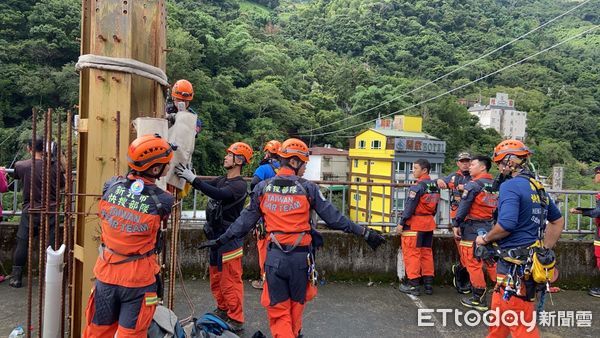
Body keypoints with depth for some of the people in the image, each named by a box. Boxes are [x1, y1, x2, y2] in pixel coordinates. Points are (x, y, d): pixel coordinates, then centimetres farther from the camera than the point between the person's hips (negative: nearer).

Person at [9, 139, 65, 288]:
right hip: (50, 212, 0)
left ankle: (16, 278, 16)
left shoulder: (21, 165, -6)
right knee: (50, 245, 5)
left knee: (22, 244, 10)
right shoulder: (54, 165, -6)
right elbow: (62, 185, 8)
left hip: (30, 212, 0)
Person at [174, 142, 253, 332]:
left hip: (229, 240, -9)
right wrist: (186, 173, -7)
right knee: (216, 278, 18)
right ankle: (222, 311, 33)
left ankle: (236, 320, 7)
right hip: (215, 237, 9)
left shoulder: (240, 185, -15)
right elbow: (205, 186, 7)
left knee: (230, 281, -3)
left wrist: (192, 179, -32)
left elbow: (219, 195, -31)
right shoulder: (222, 180, 12)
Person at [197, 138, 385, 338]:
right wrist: (365, 233, 2)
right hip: (300, 256, 0)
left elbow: (245, 221, 5)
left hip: (274, 256, 1)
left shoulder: (262, 188, 2)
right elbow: (334, 218, -5)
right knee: (297, 303, 23)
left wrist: (220, 240, 17)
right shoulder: (308, 188, -5)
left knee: (277, 309, 10)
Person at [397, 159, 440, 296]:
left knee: (412, 253, -2)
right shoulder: (435, 186, 10)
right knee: (427, 253, 14)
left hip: (415, 223, -8)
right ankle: (428, 284, 18)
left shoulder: (418, 186, -16)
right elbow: (435, 207, 15)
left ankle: (413, 284, 1)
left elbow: (410, 206, -18)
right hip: (429, 223, 8)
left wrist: (401, 223, -14)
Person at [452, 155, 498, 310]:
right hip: (490, 228, 7)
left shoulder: (473, 184, -10)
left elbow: (463, 206, -13)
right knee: (491, 262, 15)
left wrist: (456, 224, -8)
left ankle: (478, 299, 6)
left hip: (472, 228, -7)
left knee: (473, 264, 0)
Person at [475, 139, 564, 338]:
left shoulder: (511, 186, -14)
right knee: (499, 312, 22)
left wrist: (485, 239, -9)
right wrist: (544, 250, 25)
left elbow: (506, 224, -27)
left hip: (516, 265, -9)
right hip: (531, 261, 9)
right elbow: (558, 221, 24)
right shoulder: (538, 187, 14)